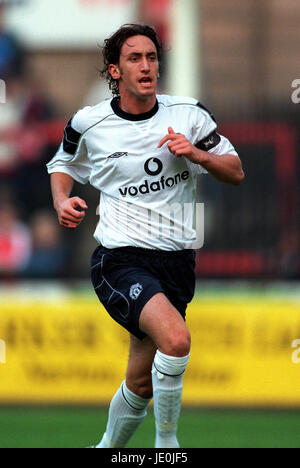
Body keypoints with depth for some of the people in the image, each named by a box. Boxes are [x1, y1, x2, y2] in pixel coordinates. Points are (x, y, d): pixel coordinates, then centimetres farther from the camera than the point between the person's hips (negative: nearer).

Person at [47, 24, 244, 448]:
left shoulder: (188, 115, 2)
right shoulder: (88, 124, -1)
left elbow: (235, 172, 7)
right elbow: (64, 163, 20)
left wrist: (198, 154, -12)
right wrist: (62, 201, 0)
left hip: (176, 263, 4)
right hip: (120, 258, -3)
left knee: (141, 383, 8)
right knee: (175, 337, -30)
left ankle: (109, 449, 35)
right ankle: (166, 442, -13)